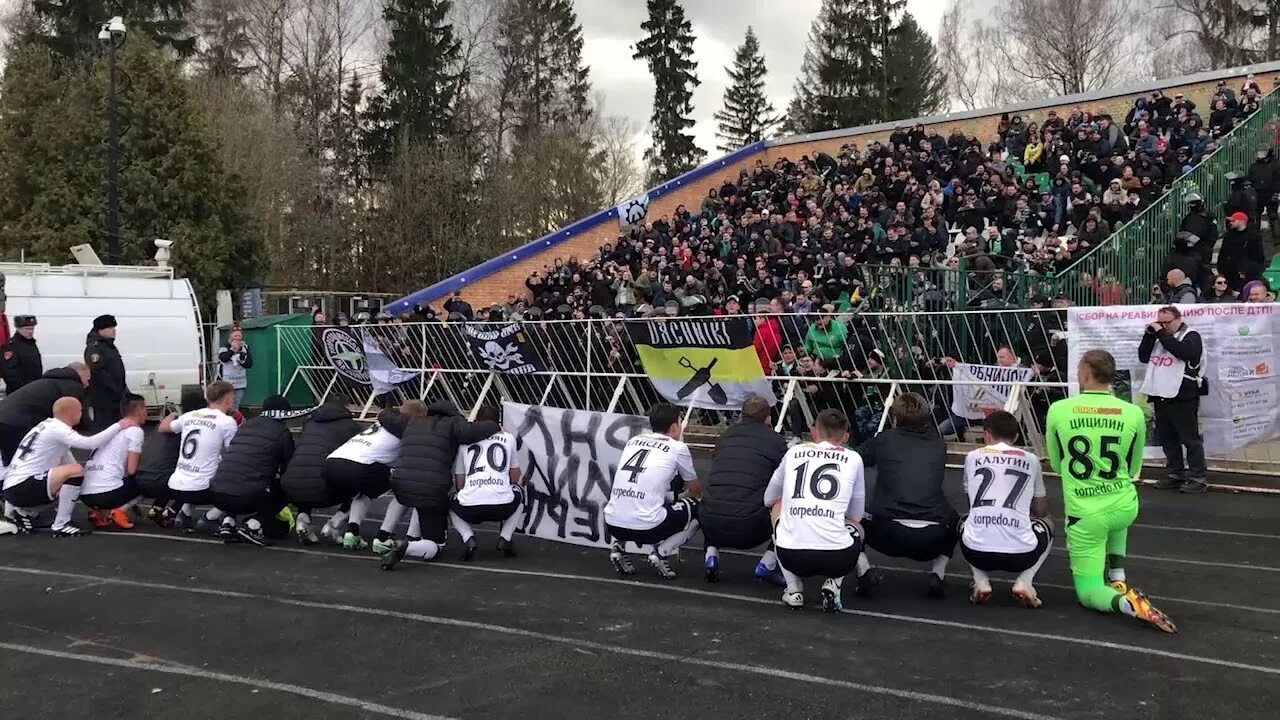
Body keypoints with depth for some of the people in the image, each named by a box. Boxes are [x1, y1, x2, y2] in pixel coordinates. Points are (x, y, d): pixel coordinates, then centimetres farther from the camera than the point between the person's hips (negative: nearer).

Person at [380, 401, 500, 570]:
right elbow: (469, 431, -14)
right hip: (433, 491, -5)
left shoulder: (412, 423, 24)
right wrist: (495, 427, 1)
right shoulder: (452, 423, 8)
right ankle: (406, 547, -23)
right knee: (436, 545, 6)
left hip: (401, 485, 5)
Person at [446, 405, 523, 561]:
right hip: (503, 506, 0)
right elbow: (515, 478, 25)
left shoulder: (464, 442, 19)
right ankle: (505, 538, 16)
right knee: (519, 491, 35)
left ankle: (468, 538, 7)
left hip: (470, 508, 0)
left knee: (451, 504, 36)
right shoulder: (508, 438, 18)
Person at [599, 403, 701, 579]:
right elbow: (695, 490, 21)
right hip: (647, 528, -5)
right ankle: (660, 552, 3)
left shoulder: (633, 441, 17)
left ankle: (618, 545, 16)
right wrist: (683, 499, 46)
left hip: (613, 524, 5)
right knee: (697, 510, 16)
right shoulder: (678, 447, 5)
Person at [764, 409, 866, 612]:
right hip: (837, 559, 0)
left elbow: (769, 500, 28)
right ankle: (833, 585, 8)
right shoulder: (853, 459, 13)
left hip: (790, 557, 0)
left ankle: (793, 590, 21)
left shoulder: (793, 453, 15)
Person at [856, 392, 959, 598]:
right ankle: (937, 573, 14)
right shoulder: (938, 445, 15)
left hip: (888, 535, -2)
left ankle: (864, 571, 3)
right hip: (932, 539, 2)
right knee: (952, 520, 37)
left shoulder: (885, 440, 9)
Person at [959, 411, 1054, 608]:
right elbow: (1041, 512, 23)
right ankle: (1024, 582, 10)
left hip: (977, 552, 1)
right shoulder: (1030, 460, 11)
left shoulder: (972, 457, 12)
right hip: (1021, 554, -1)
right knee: (1046, 525, 33)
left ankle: (981, 582, 14)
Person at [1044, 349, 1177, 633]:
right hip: (1125, 508, 3)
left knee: (1088, 593, 10)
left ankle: (1125, 602, -21)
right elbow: (1133, 469, 9)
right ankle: (1118, 579, 25)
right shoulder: (1134, 413, -5)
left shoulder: (1058, 410, -8)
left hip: (1084, 514, -2)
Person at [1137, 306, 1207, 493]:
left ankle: (1199, 477, -1)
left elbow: (1183, 352, -25)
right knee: (1167, 438, 12)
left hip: (1182, 396, -8)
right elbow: (1143, 357, 13)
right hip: (1160, 396, 8)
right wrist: (1150, 334, 1)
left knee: (1190, 438, -5)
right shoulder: (1159, 337, 16)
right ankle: (1176, 474, 21)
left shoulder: (1191, 336, -5)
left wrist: (1161, 333, -19)